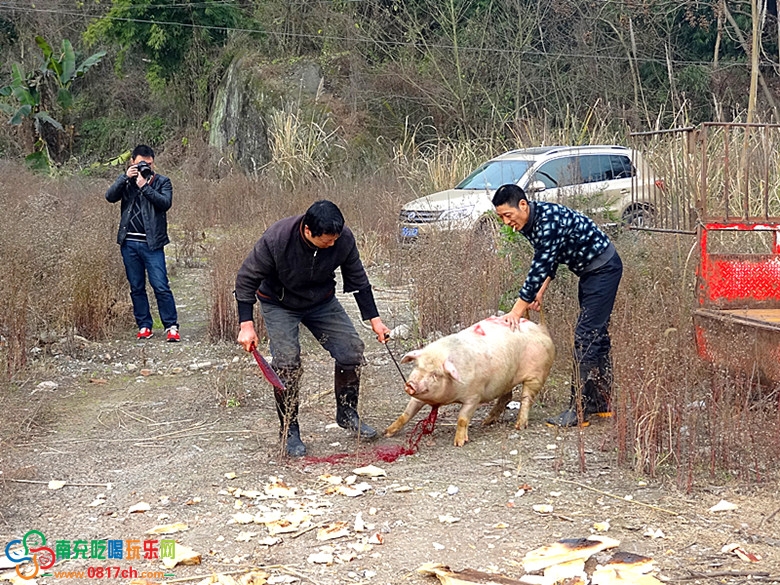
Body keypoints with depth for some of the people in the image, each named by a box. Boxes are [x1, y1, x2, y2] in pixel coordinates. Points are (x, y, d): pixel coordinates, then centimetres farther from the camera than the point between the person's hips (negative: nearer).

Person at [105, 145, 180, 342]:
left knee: (161, 286, -8)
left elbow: (165, 203, -12)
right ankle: (144, 326, 16)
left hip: (152, 243, -3)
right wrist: (126, 177, -12)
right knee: (136, 287, 8)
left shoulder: (162, 182, 4)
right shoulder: (126, 181, 12)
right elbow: (110, 196, -3)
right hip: (129, 242, 4)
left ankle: (171, 326, -3)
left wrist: (144, 186, -16)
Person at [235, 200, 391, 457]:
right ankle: (289, 431, 0)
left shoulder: (343, 238, -23)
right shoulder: (276, 239, -34)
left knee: (352, 349, -6)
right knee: (287, 361, -17)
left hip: (322, 302, 4)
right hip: (279, 305, -3)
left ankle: (347, 414, 16)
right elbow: (246, 279, -21)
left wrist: (374, 319, -3)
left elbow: (357, 280, -6)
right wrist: (246, 325, -25)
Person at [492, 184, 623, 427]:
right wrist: (540, 292, 2)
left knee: (587, 336, -13)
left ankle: (579, 410, -12)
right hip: (589, 271, 10)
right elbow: (548, 261, 14)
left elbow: (540, 267, -29)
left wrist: (517, 311, -25)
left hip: (604, 268, -10)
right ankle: (601, 404, 22)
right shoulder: (530, 222, 1)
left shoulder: (549, 220, -29)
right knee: (596, 334, 14)